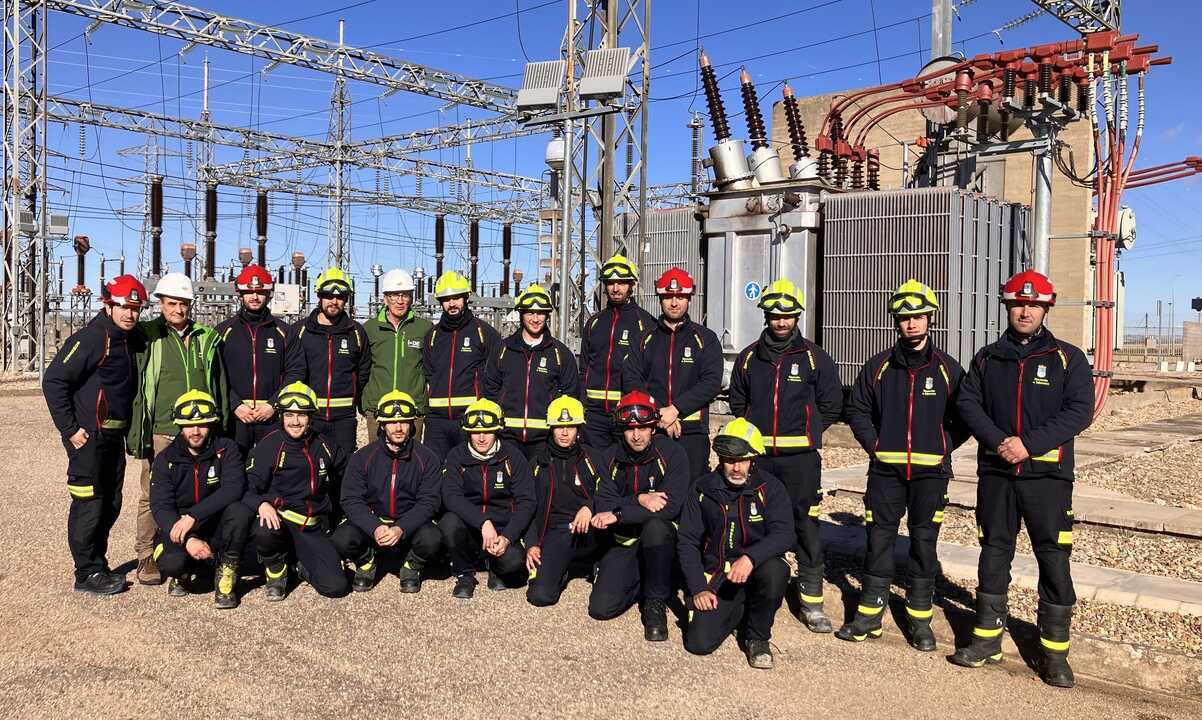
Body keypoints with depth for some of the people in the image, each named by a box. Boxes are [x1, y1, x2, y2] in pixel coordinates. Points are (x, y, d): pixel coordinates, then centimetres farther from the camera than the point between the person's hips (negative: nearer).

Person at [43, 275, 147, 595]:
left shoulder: (131, 340, 10)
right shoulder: (90, 339, -14)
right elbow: (53, 380, -17)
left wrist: (128, 428, 11)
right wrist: (70, 429, -16)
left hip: (114, 437, 8)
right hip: (88, 437, -8)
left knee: (110, 504, 14)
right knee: (89, 505, -2)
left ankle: (98, 565, 27)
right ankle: (87, 573, 8)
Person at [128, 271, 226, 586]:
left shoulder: (206, 338, 12)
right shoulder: (147, 336, 3)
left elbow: (219, 385, 16)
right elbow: (133, 386, 1)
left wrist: (221, 428, 13)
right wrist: (136, 433, -4)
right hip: (160, 433, -2)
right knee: (152, 496, 2)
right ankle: (147, 557, 15)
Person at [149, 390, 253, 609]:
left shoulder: (226, 449, -7)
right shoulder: (166, 459, -3)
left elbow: (233, 488, -22)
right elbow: (160, 507, -12)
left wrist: (193, 516, -31)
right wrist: (188, 540, -28)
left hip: (217, 528, -1)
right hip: (179, 528, 1)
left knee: (240, 511, -33)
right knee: (170, 563, -31)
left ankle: (226, 574, -11)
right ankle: (185, 573, 10)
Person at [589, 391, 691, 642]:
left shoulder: (672, 454, -12)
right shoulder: (614, 459, 0)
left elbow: (670, 506, -23)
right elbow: (603, 505, -7)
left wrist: (618, 514, -24)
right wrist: (639, 500, -24)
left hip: (661, 538, -3)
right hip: (624, 543, 3)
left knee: (655, 527, -39)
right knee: (600, 608, -14)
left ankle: (656, 602, -16)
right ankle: (640, 582, 18)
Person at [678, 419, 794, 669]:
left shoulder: (770, 488, -6)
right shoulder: (704, 490, -1)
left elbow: (784, 535, -18)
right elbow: (687, 542, 2)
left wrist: (750, 557, -36)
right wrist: (698, 589, -9)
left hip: (756, 569, -1)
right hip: (717, 577, 1)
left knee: (775, 571, -36)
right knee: (699, 643, -17)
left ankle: (757, 636, -8)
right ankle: (739, 613, 17)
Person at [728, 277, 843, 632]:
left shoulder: (814, 357, 2)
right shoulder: (749, 357, 9)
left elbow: (831, 403, 7)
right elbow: (737, 402, 19)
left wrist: (806, 433, 2)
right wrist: (755, 430, 8)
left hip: (800, 457, -2)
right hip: (758, 455, 3)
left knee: (806, 526, -1)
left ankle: (811, 602, 7)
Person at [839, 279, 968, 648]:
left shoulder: (947, 369, 3)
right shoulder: (878, 366, 5)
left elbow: (965, 416, 8)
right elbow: (857, 408, 11)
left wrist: (945, 447, -4)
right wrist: (873, 444, 0)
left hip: (930, 470, 0)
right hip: (885, 469, 1)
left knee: (924, 542, 5)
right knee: (879, 539, 4)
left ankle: (920, 619, 17)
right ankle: (869, 614, 14)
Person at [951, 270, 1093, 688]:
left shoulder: (1068, 359, 2)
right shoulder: (988, 359, 10)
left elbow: (1079, 411, -7)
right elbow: (968, 402, 2)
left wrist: (1029, 443, -17)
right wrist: (998, 441, -14)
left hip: (1047, 474, -2)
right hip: (995, 473, 3)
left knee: (1054, 559, -1)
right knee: (994, 554, 9)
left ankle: (1055, 652, 11)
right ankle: (988, 639, 19)